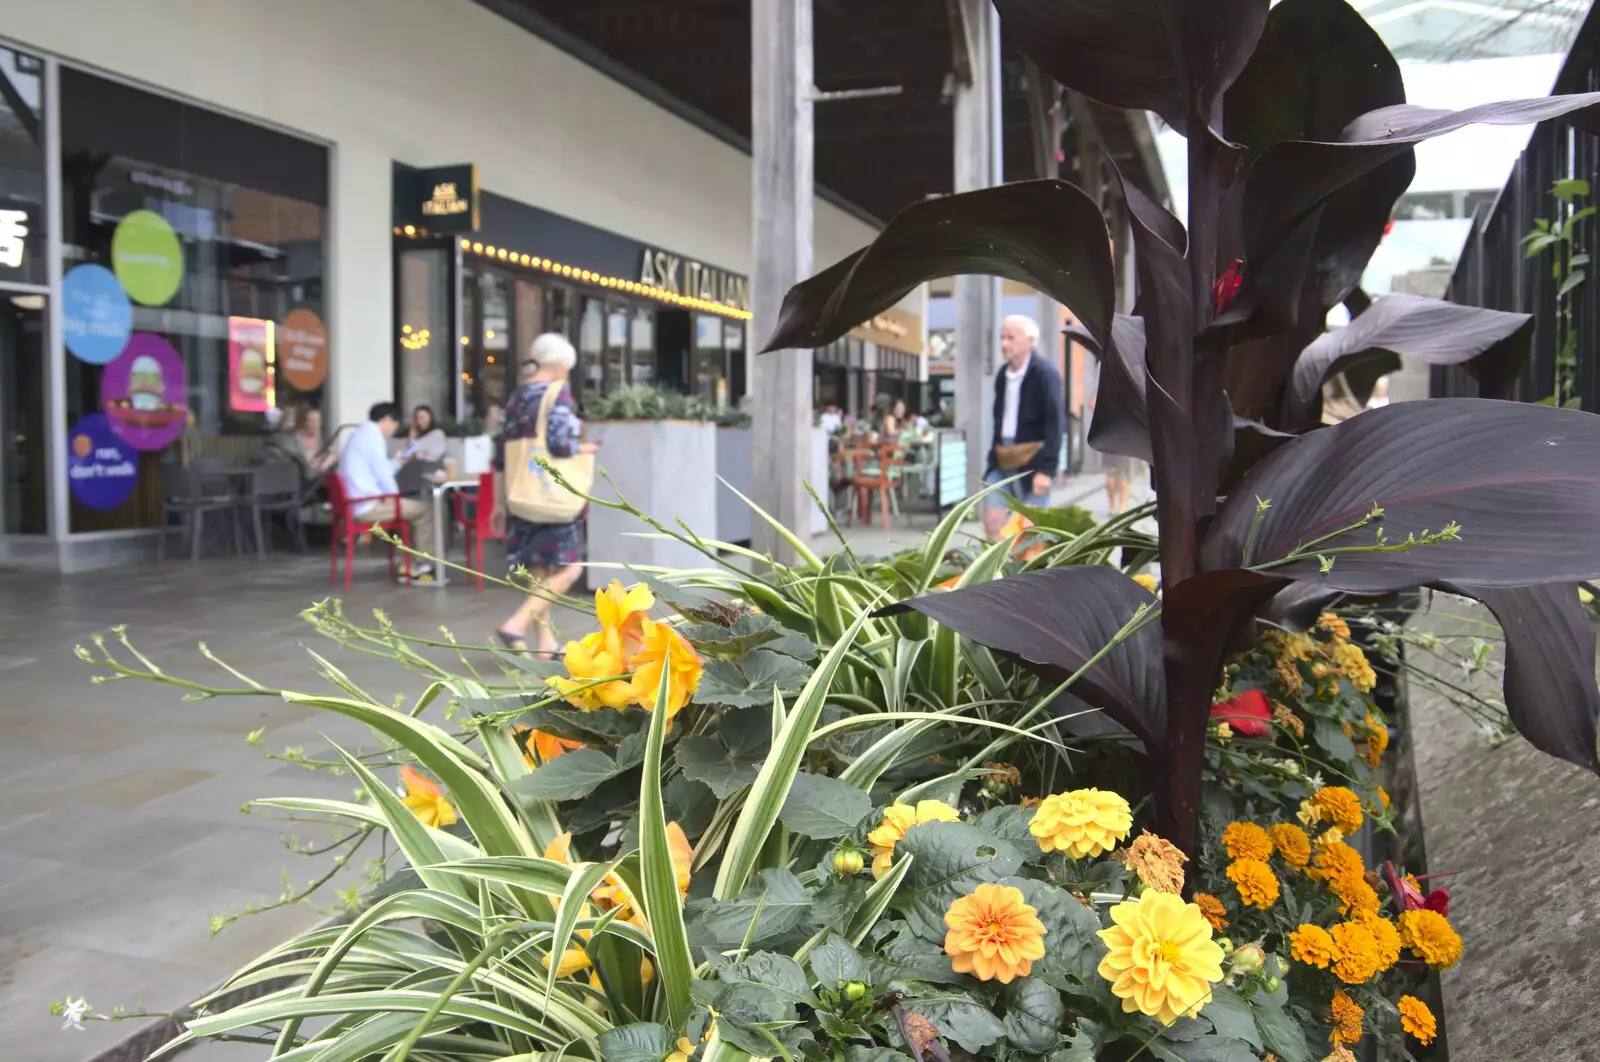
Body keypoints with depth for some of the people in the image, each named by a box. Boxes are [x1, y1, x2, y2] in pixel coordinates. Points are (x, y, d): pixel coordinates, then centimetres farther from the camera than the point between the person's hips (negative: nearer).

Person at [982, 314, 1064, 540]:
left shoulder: (1045, 373, -11)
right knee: (992, 521, 2)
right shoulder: (1002, 374, 11)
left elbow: (1055, 422, -15)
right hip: (1003, 460, 7)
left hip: (1033, 458, -7)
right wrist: (994, 456, 10)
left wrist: (1046, 468, -20)